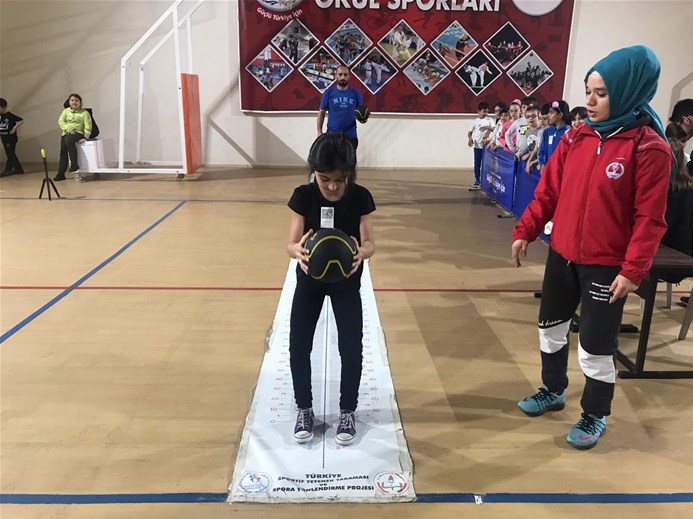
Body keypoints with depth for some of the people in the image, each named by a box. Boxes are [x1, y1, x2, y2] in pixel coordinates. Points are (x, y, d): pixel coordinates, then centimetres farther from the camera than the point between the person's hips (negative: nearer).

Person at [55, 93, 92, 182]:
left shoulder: (84, 113, 1)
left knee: (69, 140, -34)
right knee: (63, 151, -8)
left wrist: (86, 138, -15)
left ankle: (74, 167, -34)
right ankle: (61, 173, -1)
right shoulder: (66, 111, 11)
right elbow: (61, 121, 3)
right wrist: (68, 129, -13)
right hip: (66, 133, 5)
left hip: (78, 133, -5)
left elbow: (88, 127, -5)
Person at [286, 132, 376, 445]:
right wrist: (298, 250, -41)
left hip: (346, 280, -1)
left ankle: (347, 412, 17)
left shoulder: (360, 197, -17)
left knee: (351, 348, -6)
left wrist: (362, 252, -40)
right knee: (298, 346, -3)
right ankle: (304, 410, 20)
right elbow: (291, 244, -15)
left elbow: (370, 243, -15)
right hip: (309, 278, 1)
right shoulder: (303, 196, -16)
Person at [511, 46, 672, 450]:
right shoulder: (577, 137, 2)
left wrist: (634, 270, -19)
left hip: (606, 265, -6)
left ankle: (595, 416, 30)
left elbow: (650, 218, -16)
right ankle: (554, 391, 43)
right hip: (562, 254, 6)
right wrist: (526, 231, 3)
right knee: (551, 327, 20)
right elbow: (549, 190, 6)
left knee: (596, 347, 6)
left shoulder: (650, 148, -15)